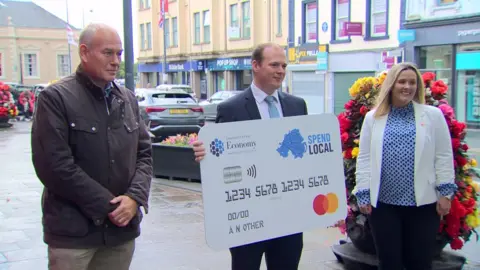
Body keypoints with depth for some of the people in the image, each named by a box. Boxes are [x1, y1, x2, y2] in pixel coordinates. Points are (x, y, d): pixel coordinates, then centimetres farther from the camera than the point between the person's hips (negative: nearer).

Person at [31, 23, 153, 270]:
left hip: (122, 227, 5)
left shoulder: (128, 99, 11)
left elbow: (144, 153, 10)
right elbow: (54, 166, -14)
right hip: (73, 231, -5)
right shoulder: (55, 98, -7)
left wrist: (135, 197, -8)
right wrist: (108, 206, -13)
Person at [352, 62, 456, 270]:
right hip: (382, 203, 1)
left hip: (423, 203, 0)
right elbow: (364, 159, 5)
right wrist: (363, 195, 0)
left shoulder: (433, 115, 4)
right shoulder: (373, 117, 6)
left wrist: (445, 193, -2)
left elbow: (444, 157, 3)